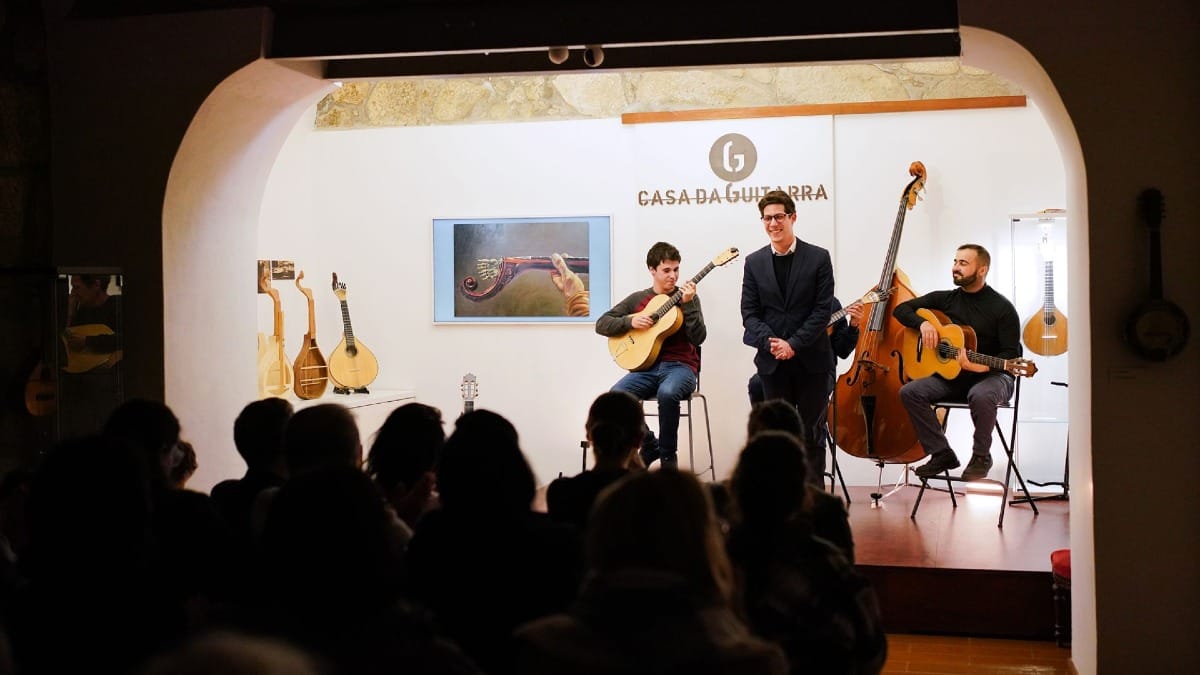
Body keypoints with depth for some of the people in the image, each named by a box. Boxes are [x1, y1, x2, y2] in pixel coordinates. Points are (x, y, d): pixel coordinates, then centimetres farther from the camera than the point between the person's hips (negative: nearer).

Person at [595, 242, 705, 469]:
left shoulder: (688, 298, 7)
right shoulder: (637, 299, 13)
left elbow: (698, 338, -6)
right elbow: (601, 324, 9)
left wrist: (687, 305, -17)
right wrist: (630, 322, -7)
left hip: (680, 365, -2)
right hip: (647, 366, 3)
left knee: (667, 393, -38)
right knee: (615, 395, -28)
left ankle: (667, 455, -15)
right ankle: (649, 445, -2)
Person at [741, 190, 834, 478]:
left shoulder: (818, 258, -1)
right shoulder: (754, 262, 7)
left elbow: (823, 310, -6)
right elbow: (749, 312, 3)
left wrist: (794, 344, -14)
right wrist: (770, 342, -14)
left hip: (811, 360, -2)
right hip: (772, 361, 2)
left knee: (811, 431, 4)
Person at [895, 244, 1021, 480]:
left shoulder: (1002, 308, -8)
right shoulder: (945, 299, 7)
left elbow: (1012, 354, -12)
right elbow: (901, 309, 11)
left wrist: (982, 366, -30)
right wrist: (923, 323, -10)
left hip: (991, 375, -5)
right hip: (951, 375, 5)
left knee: (981, 396, -40)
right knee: (910, 391, -19)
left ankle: (981, 456, -14)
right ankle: (942, 453, -9)